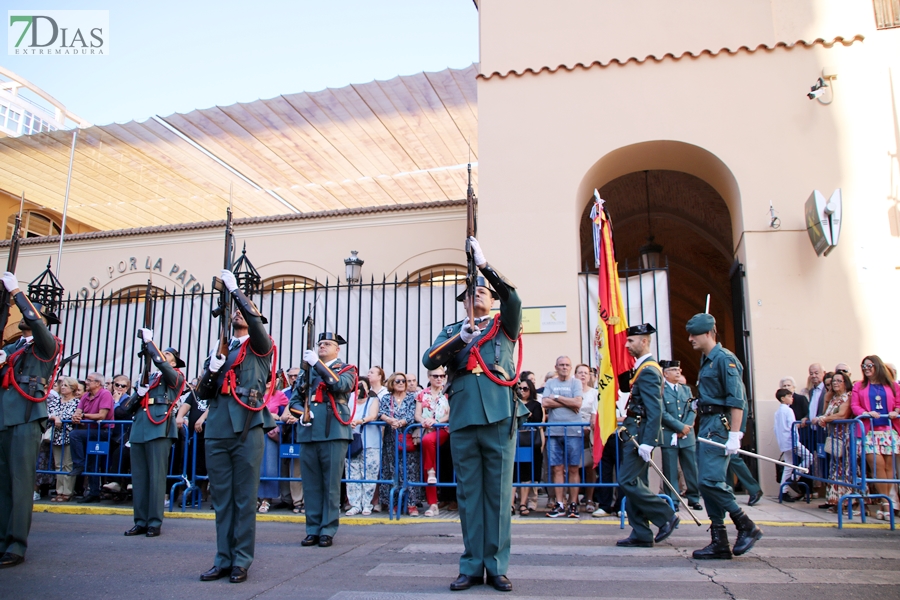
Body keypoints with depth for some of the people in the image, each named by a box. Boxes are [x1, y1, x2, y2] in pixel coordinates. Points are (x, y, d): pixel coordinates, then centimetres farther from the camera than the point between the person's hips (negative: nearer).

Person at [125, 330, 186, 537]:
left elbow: (161, 363, -13)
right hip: (139, 427, 7)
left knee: (156, 476, -6)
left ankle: (155, 523, -2)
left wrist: (149, 341, -7)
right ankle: (141, 522, 12)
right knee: (138, 477, 6)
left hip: (159, 428, -7)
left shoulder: (176, 377, 7)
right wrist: (138, 392, -1)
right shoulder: (150, 377, 24)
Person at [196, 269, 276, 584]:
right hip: (217, 431, 5)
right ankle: (223, 560, 17)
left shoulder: (260, 347, 7)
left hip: (247, 430, -5)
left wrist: (234, 288, -7)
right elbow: (202, 394, 17)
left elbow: (253, 316, -14)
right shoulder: (219, 350, 21)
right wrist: (211, 371, -2)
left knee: (244, 498, -1)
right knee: (221, 498, 9)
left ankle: (241, 562, 7)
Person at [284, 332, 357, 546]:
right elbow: (295, 398, 16)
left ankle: (328, 530, 6)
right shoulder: (306, 370, 21)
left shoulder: (346, 369, 9)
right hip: (308, 433, 4)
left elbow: (340, 386, -13)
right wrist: (301, 413, -5)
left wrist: (317, 364, -15)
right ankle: (313, 529, 14)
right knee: (310, 484, 6)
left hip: (333, 433, -4)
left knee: (331, 484, -1)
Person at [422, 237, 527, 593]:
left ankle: (496, 567, 10)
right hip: (463, 418, 2)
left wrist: (483, 263, -13)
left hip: (499, 417, -2)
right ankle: (472, 566, 13)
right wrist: (459, 339, -12)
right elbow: (429, 361, 3)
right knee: (468, 493, 5)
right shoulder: (452, 331, 19)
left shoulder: (504, 326, 13)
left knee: (498, 492, 2)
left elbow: (513, 299, -8)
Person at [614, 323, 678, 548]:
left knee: (628, 482, -9)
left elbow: (655, 411, -21)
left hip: (639, 434, -10)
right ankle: (641, 535, 14)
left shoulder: (648, 370, -15)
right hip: (635, 434, 10)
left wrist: (647, 443, -24)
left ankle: (666, 516, 4)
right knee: (634, 483, 10)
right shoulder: (643, 367, 15)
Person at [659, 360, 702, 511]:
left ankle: (694, 499, 18)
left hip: (688, 436, 5)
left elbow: (692, 410, 8)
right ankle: (672, 501, 8)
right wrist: (681, 427, -13)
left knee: (692, 469, 7)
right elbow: (663, 413, -11)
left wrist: (687, 427, -7)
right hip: (669, 436, -5)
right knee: (671, 471, 1)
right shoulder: (660, 390, -5)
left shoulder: (686, 389, 14)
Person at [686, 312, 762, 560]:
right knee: (707, 483, 8)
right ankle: (719, 543, 13)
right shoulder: (705, 360, 17)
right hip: (706, 426, 10)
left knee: (711, 480, -14)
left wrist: (734, 435, -22)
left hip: (719, 426, -10)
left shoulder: (724, 359, -11)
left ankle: (746, 526, 4)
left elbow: (737, 399, -18)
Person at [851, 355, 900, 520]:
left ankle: (886, 501, 6)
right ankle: (886, 502, -5)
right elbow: (854, 405, 4)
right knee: (877, 464, -11)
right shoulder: (859, 386, 12)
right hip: (869, 430, -1)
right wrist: (867, 413, -14)